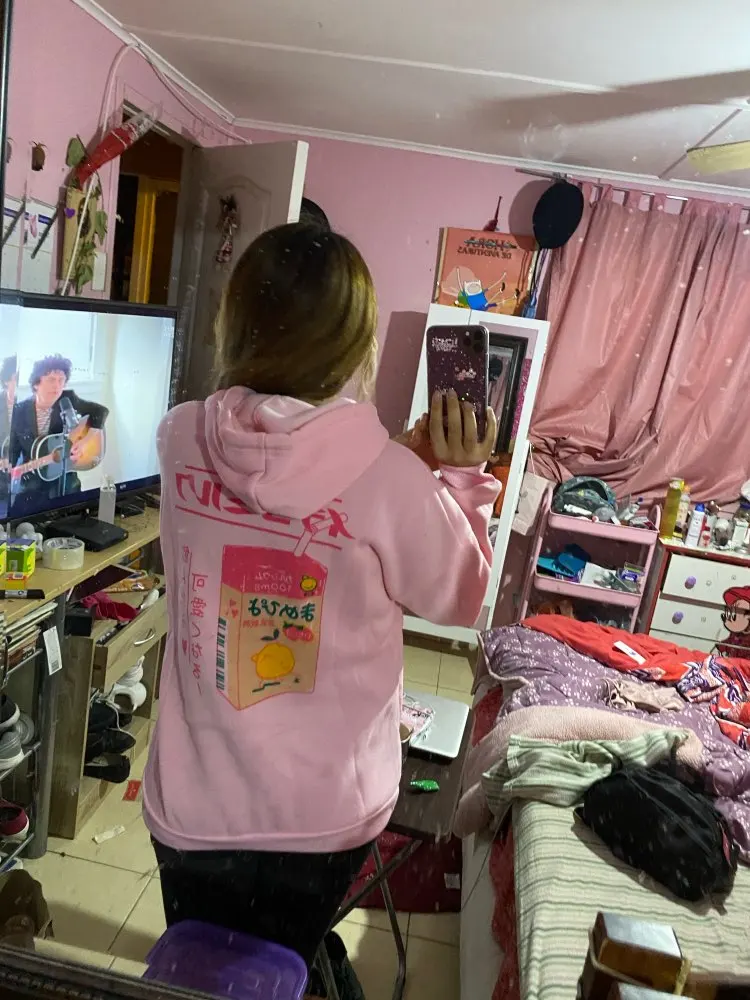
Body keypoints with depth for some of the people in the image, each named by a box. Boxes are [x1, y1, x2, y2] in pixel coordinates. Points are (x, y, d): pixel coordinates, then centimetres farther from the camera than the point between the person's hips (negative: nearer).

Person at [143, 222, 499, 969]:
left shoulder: (180, 439, -13)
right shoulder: (387, 478, -25)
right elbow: (459, 599, -6)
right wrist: (460, 477, -1)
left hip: (190, 803, 2)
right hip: (322, 817, -2)